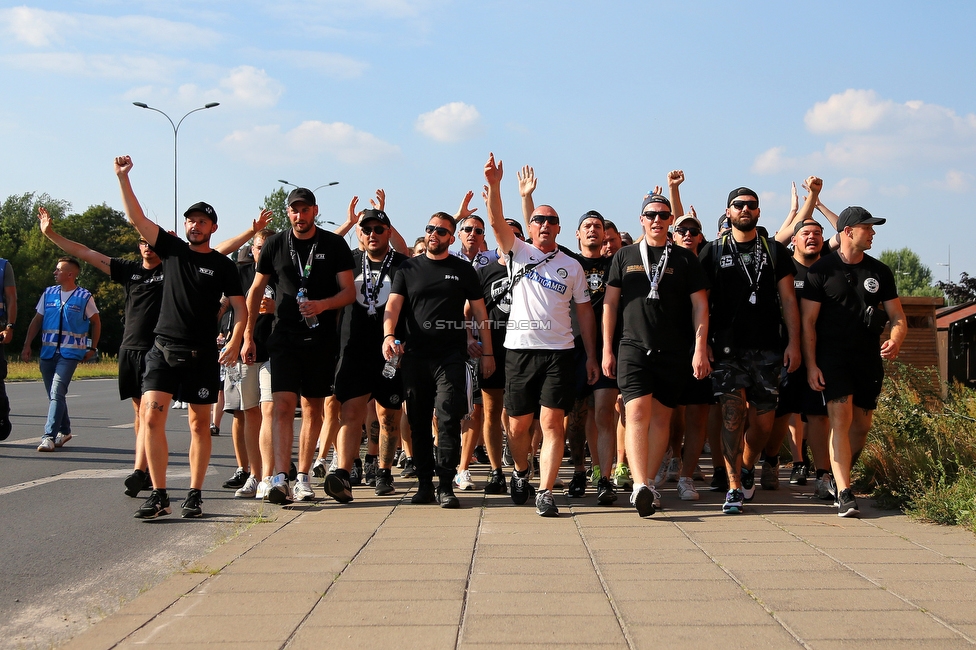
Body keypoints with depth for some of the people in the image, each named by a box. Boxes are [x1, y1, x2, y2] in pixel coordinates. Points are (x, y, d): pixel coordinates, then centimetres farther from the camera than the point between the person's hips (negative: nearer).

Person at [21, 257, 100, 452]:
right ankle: (64, 430, 29)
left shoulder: (84, 297, -1)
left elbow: (96, 322, 10)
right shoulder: (48, 293, 9)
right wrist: (27, 345, 6)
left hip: (70, 353, -5)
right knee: (54, 394, 12)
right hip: (48, 352, 5)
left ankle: (49, 436, -19)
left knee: (57, 393, -16)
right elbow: (37, 320, 13)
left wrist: (93, 348, 7)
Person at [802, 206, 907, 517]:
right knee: (841, 418, -16)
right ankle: (844, 493, -19)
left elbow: (898, 317, 11)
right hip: (832, 355, -4)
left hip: (869, 358, 4)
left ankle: (840, 477, 31)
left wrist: (895, 341, -12)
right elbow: (808, 321, -3)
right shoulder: (822, 270, -2)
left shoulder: (880, 272, 9)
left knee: (862, 425, 9)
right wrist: (811, 365, -11)